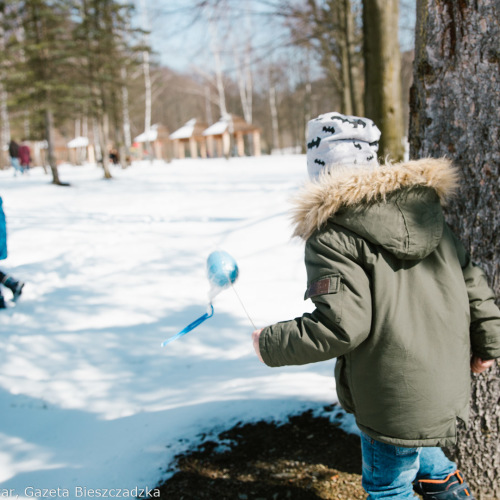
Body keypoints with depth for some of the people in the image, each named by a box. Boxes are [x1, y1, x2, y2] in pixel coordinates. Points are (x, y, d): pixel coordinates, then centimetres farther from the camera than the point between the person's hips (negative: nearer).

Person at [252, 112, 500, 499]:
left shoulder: (332, 238, -18)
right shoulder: (426, 207, 2)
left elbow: (340, 325, -24)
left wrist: (271, 344, -10)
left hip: (396, 398, -7)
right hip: (449, 380, 7)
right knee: (420, 452, 35)